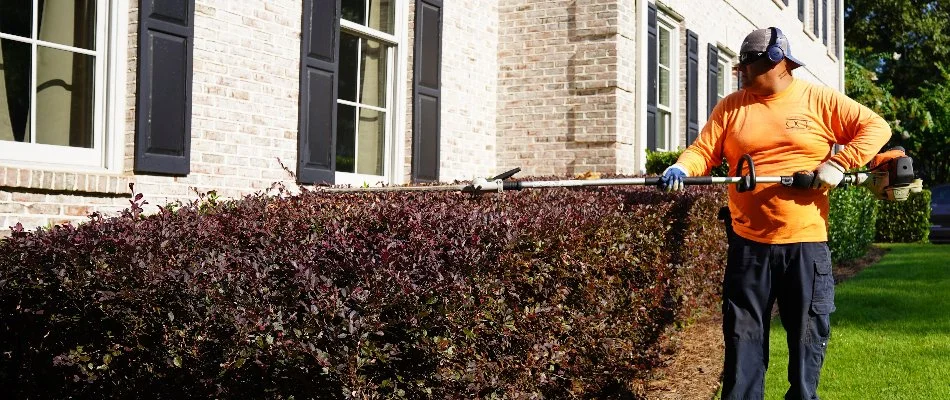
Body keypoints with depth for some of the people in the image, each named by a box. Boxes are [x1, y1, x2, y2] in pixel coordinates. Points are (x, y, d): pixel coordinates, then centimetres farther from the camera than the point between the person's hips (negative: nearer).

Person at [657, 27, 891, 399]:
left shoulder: (818, 100, 1)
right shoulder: (731, 107, 7)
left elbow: (875, 128, 1)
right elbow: (703, 150, 0)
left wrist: (838, 164, -12)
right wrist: (680, 169, -21)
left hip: (806, 242, -1)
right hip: (749, 243, 1)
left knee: (808, 335, 9)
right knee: (743, 336, 5)